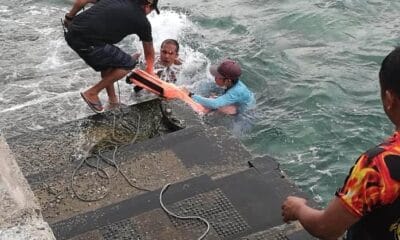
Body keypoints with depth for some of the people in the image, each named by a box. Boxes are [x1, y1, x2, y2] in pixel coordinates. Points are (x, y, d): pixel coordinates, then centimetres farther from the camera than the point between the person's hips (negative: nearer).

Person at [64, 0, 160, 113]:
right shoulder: (142, 21, 7)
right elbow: (149, 51, 23)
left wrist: (69, 17, 32)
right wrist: (150, 69, 41)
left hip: (72, 34, 7)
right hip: (87, 43, -7)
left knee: (107, 59, 27)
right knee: (128, 63, 8)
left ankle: (112, 99, 33)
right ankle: (92, 93, 11)